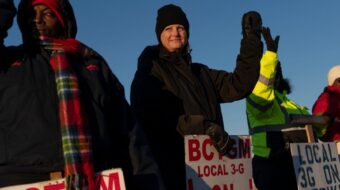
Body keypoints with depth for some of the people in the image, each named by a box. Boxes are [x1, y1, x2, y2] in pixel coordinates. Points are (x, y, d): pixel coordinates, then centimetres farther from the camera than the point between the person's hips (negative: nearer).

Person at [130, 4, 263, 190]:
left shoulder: (201, 73, 22)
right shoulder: (149, 72, 3)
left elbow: (239, 84, 10)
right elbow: (155, 116, -13)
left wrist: (251, 40, 4)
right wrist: (205, 127, -21)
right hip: (172, 167, -5)